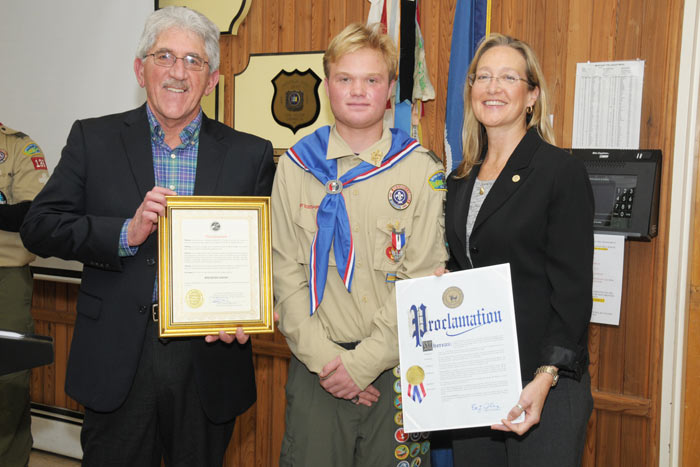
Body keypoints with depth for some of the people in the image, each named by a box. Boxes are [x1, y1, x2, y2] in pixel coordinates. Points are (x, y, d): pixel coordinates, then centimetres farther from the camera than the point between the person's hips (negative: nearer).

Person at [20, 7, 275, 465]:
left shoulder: (250, 154, 4)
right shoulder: (94, 139, 3)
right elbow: (39, 226, -2)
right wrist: (126, 233, -17)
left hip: (209, 360, 1)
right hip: (117, 357, 0)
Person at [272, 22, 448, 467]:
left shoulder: (422, 169, -2)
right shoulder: (296, 166, 4)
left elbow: (423, 282, -6)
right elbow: (285, 273, 2)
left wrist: (363, 362, -10)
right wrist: (323, 357, -7)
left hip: (396, 367, -1)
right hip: (316, 365, 1)